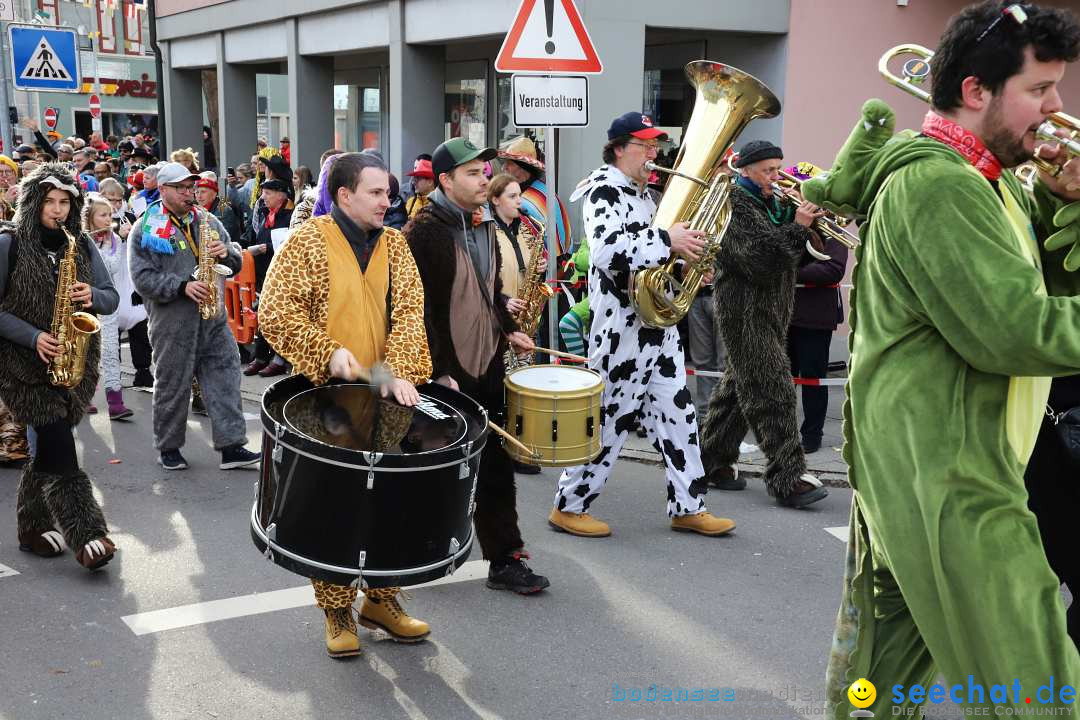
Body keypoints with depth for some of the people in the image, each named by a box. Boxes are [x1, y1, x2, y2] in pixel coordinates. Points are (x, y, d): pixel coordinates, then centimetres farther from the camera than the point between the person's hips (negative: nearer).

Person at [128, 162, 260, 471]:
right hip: (172, 322, -4)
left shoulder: (208, 222, 13)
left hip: (213, 318, 4)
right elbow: (143, 278, -11)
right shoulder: (146, 229, -2)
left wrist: (227, 253, -10)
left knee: (225, 377, -2)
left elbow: (236, 263, 13)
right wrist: (182, 286, -22)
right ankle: (168, 447, 22)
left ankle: (231, 446, 0)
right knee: (172, 385, 6)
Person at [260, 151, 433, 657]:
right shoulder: (308, 243, -6)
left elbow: (409, 311, 0)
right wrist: (328, 353, -19)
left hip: (383, 400, 4)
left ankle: (382, 599, 25)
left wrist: (401, 372, -15)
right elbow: (274, 312, -11)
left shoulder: (394, 245, 7)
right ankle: (337, 611, 17)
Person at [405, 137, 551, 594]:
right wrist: (440, 372, -21)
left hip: (487, 367, 7)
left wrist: (507, 330, 11)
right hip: (446, 374, -7)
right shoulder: (423, 232, -15)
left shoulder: (483, 227, 12)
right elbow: (419, 310, -19)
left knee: (495, 466, 8)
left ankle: (505, 560, 15)